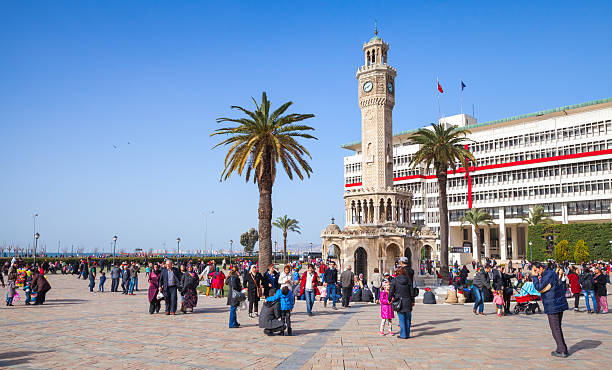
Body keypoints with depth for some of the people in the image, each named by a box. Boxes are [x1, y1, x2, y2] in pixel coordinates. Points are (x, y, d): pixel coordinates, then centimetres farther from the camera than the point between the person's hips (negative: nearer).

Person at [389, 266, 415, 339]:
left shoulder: (395, 280, -7)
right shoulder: (408, 280, -1)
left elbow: (391, 291, -4)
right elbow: (412, 291, 3)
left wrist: (390, 299, 10)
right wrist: (412, 301, 13)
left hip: (399, 302, -2)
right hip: (408, 302, 2)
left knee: (401, 319, 5)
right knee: (408, 319, 12)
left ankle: (403, 335, 7)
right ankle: (407, 334, 17)